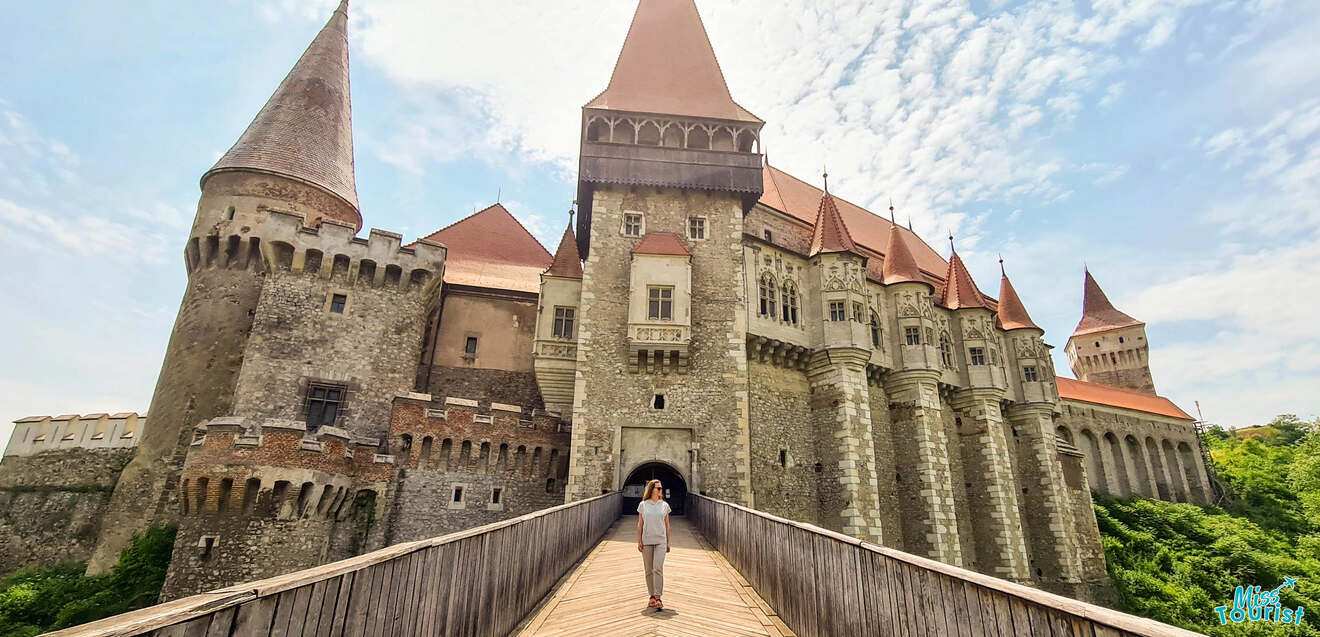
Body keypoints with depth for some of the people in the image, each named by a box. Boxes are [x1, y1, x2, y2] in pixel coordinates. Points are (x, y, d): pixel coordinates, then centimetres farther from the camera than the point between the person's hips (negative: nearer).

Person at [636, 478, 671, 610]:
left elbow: (667, 525, 9)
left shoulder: (664, 505, 5)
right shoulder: (643, 505, 2)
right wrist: (639, 541, 0)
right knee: (648, 570, 6)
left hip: (660, 541, -1)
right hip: (646, 541, 1)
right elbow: (640, 524, 5)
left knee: (658, 568, -12)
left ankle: (658, 598, -9)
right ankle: (652, 596, 18)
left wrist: (668, 542, 9)